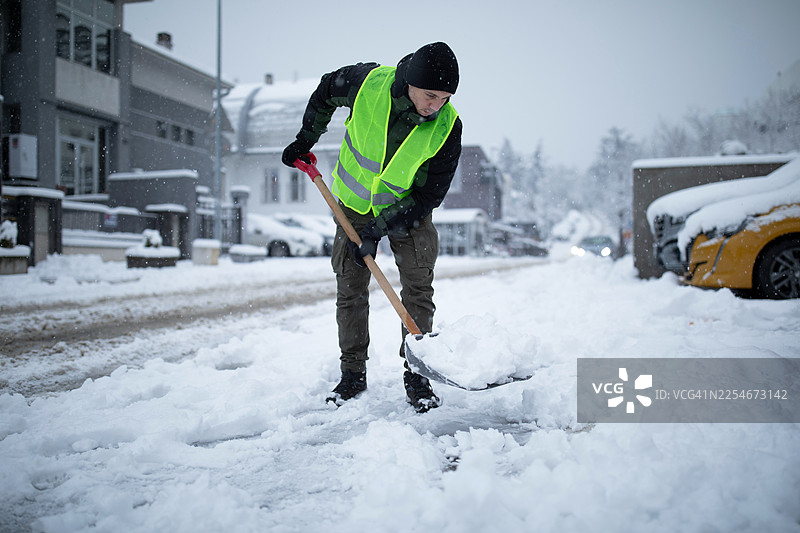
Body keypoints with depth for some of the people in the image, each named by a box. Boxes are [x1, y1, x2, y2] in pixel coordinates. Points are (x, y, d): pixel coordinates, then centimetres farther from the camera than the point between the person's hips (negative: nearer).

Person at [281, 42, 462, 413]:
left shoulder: (447, 126, -25)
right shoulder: (367, 81, -25)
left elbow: (430, 194, -19)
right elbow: (326, 91, 0)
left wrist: (377, 230, -22)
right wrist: (305, 140, 5)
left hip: (407, 209, -1)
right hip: (355, 203, 1)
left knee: (418, 288, -8)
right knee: (350, 289, 2)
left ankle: (416, 376, 4)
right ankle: (353, 373, 15)